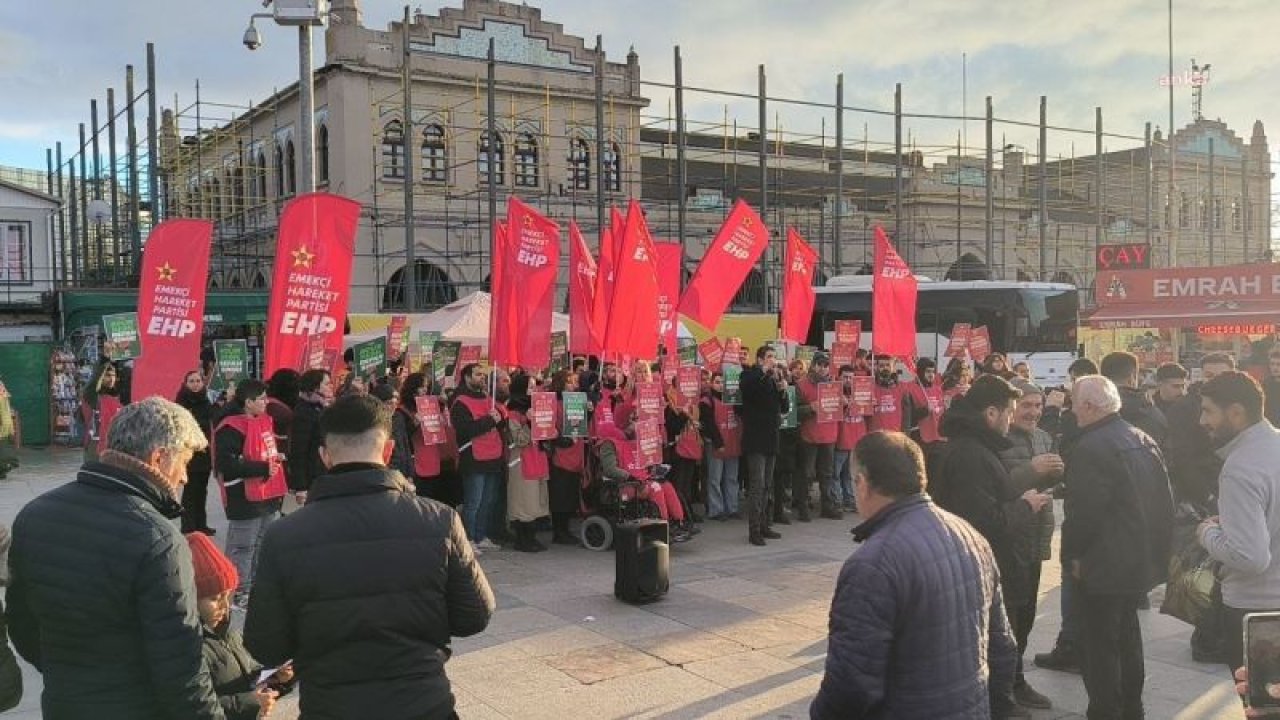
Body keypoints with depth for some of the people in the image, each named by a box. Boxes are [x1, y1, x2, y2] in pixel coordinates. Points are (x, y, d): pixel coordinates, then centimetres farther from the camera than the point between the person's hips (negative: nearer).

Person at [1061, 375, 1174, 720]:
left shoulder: (1089, 448, -21)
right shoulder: (1143, 440, 7)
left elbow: (1083, 512, -23)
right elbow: (1165, 500, 11)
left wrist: (1072, 555, -9)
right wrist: (1158, 546, 19)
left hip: (1105, 565, -10)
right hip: (1143, 559, 10)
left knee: (1099, 646, 1)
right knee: (1126, 636, 23)